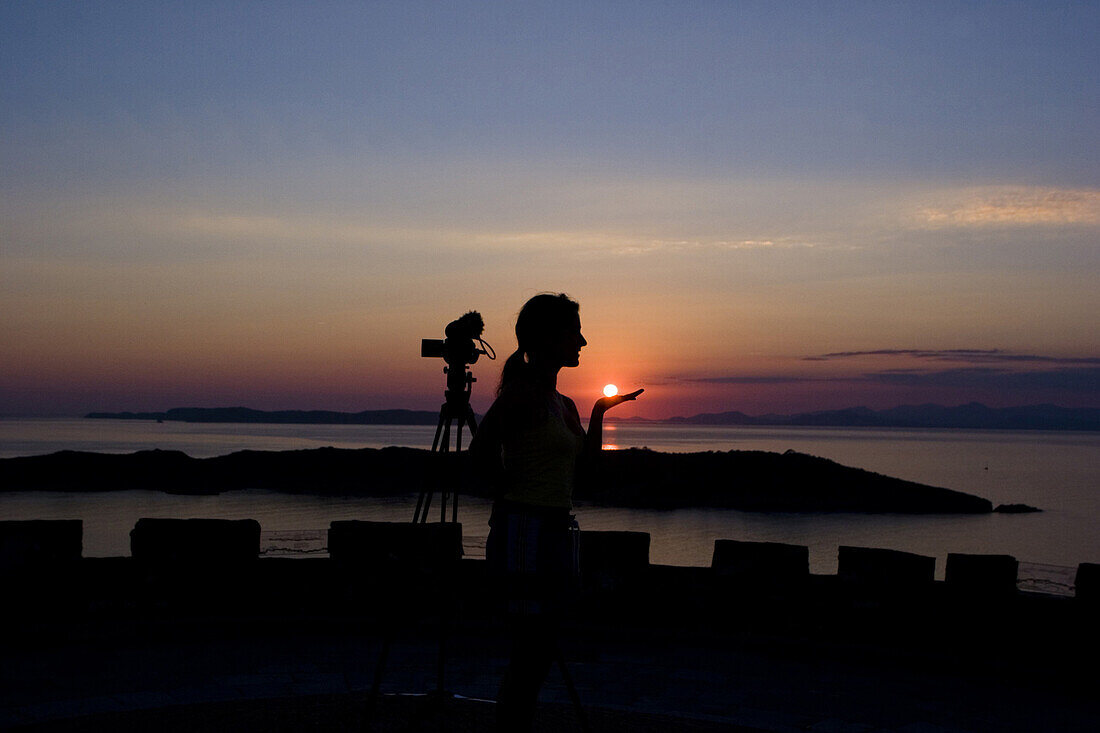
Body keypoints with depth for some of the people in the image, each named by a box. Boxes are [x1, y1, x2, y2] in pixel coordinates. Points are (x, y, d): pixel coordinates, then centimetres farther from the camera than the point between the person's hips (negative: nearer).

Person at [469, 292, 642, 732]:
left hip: (557, 532, 9)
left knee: (537, 655, 12)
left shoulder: (561, 403, 16)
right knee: (530, 655, -7)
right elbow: (481, 451, -18)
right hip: (525, 531, -9)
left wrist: (600, 411, 17)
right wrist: (510, 488, -6)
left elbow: (583, 464, 21)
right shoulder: (523, 391, -11)